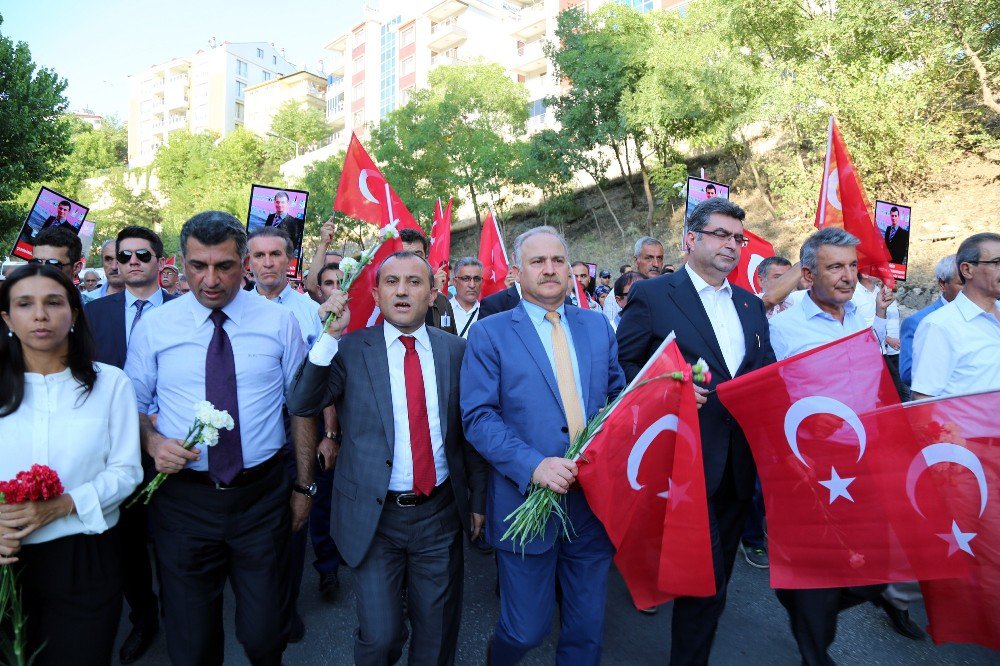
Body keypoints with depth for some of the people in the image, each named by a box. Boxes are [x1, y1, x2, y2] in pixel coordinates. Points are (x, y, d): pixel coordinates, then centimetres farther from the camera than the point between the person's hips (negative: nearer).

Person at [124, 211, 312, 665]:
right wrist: (153, 441, -14)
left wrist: (304, 486, 1)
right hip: (182, 500, 1)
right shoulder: (152, 327, -1)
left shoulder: (280, 322, -2)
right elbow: (132, 405, 8)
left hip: (262, 496, 0)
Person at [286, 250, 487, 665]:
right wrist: (330, 335, -24)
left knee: (438, 632, 17)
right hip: (374, 517, -2)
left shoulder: (455, 349, 1)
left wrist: (478, 498, 8)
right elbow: (301, 406, -16)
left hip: (441, 512, 2)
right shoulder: (351, 349, -4)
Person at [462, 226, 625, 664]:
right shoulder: (489, 333, -4)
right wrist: (533, 466, -22)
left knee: (588, 631, 16)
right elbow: (478, 417, -10)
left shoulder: (598, 326, 8)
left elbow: (618, 395, 12)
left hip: (595, 500, 4)